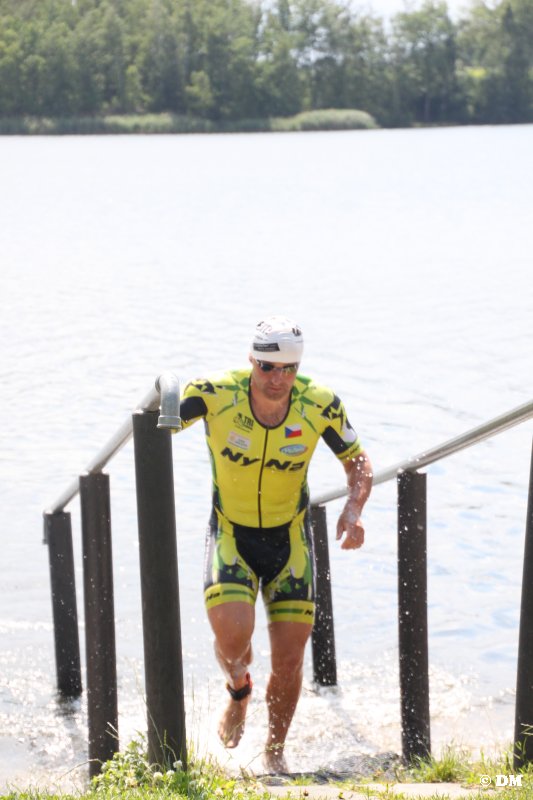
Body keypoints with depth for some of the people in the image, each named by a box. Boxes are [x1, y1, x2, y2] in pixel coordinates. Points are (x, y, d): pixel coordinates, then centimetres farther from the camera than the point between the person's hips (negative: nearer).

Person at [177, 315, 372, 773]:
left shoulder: (320, 405, -17)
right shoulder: (215, 395, -22)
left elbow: (358, 460, -1)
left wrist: (354, 509, -20)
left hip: (290, 537, 1)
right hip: (231, 534, -1)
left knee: (289, 657, 1)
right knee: (233, 636, -23)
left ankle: (275, 751, 26)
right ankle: (239, 693, 15)